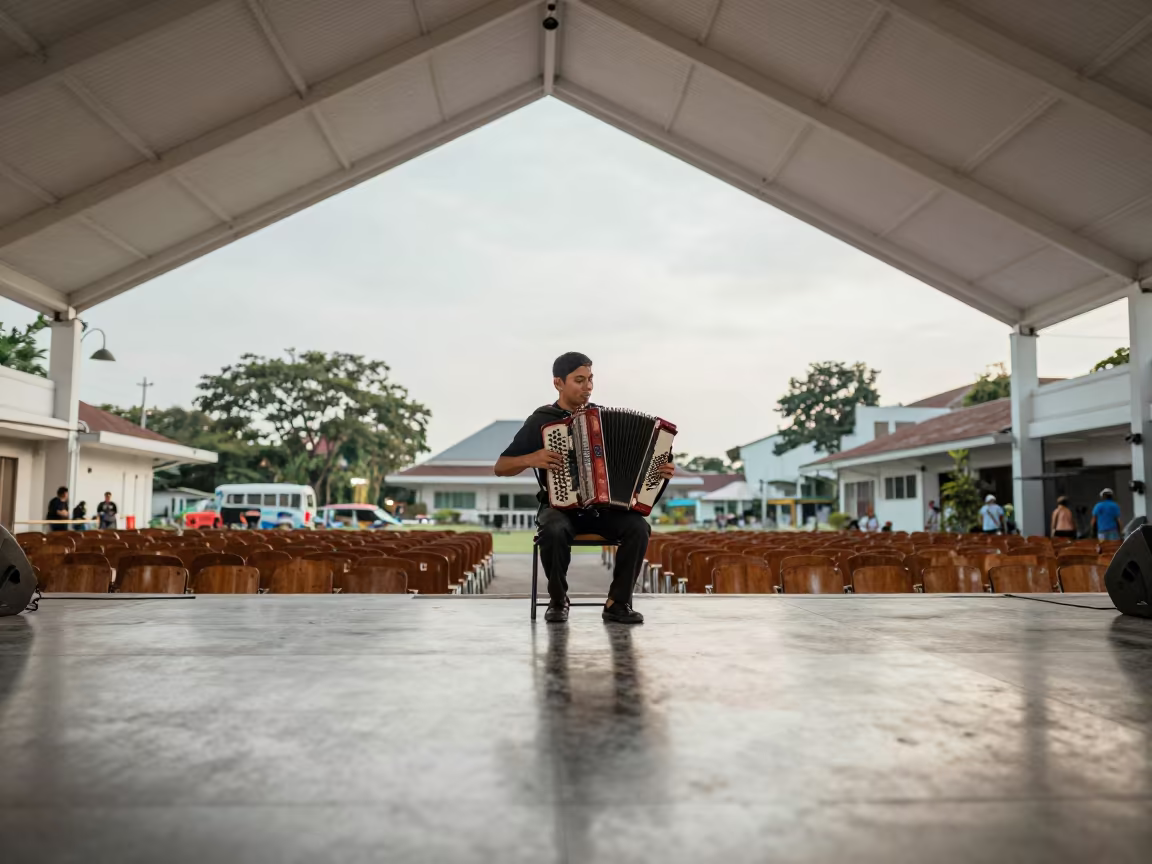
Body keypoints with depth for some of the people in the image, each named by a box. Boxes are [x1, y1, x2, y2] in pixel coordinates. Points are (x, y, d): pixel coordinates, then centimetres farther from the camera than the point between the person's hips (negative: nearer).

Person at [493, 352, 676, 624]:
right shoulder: (541, 420, 0)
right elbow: (500, 467, 2)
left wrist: (659, 468, -6)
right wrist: (532, 459, -16)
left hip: (605, 508, 3)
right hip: (560, 507, -2)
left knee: (638, 527, -27)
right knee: (555, 530, -37)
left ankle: (617, 602, -11)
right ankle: (558, 600, -12)